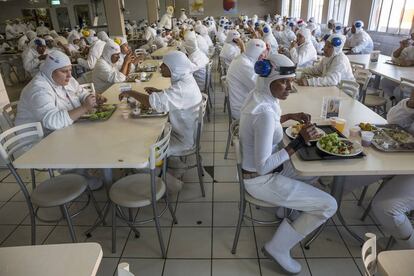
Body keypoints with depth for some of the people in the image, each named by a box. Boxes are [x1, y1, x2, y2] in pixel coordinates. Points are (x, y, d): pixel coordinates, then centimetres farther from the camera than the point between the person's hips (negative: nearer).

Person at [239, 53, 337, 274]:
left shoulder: (258, 96, -3)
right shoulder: (264, 112, -32)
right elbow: (263, 166, -29)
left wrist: (289, 117, 5)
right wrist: (299, 143, -28)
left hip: (260, 167, 9)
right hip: (261, 179, -9)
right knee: (328, 205, -5)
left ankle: (286, 205, 36)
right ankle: (278, 247, 8)